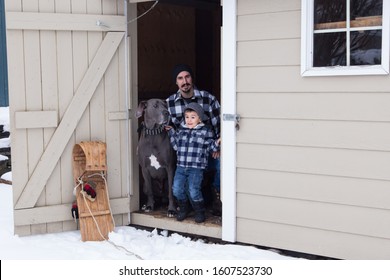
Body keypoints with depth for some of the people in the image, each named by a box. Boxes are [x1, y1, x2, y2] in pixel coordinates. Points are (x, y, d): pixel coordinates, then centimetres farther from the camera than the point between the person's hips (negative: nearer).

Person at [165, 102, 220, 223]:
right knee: (177, 189, -5)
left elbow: (210, 147, 5)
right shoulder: (181, 130, 11)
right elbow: (176, 146, 16)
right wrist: (171, 132, 14)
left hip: (196, 168, -4)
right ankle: (183, 209, 19)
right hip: (181, 166, 4)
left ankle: (200, 212, 12)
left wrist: (216, 143, -15)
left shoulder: (205, 131, 0)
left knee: (193, 190, -11)